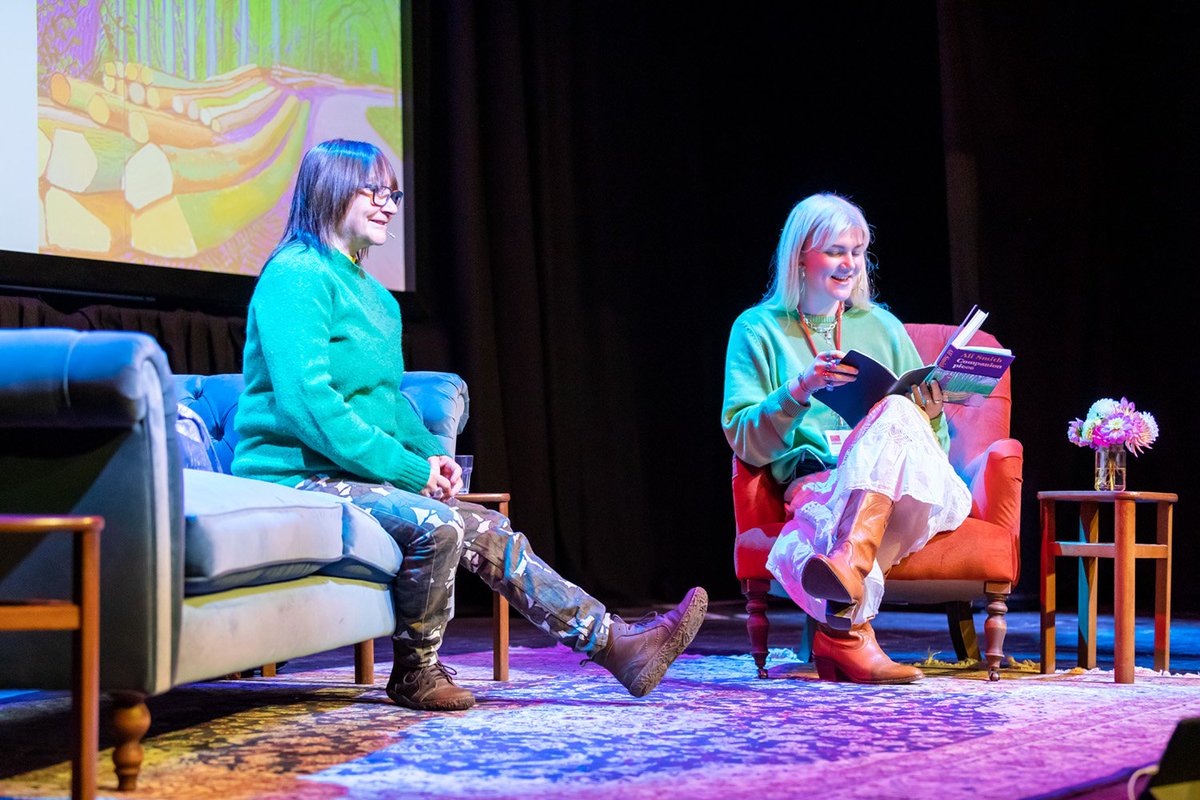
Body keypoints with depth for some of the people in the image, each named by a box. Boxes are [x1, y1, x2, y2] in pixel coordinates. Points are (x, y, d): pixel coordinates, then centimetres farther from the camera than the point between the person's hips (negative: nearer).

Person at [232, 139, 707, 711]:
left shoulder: (372, 294, 19)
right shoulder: (296, 275, -12)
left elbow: (388, 398, 26)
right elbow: (306, 401, -22)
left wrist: (430, 451, 4)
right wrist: (411, 469, -20)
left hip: (358, 474, 9)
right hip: (298, 478, -9)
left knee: (488, 530, -3)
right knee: (436, 524, -29)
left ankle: (615, 642, -5)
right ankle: (414, 675, -10)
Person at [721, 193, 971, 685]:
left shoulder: (881, 326, 25)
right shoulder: (759, 329, 15)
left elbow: (933, 441, 23)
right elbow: (743, 440, 3)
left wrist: (930, 415, -3)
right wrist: (799, 391, -14)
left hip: (918, 490, 2)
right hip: (813, 479, -2)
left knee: (897, 413, -36)